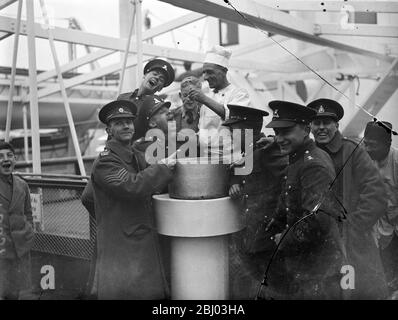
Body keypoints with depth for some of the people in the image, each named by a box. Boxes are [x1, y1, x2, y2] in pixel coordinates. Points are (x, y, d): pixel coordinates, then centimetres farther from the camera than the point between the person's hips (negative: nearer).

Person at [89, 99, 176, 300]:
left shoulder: (139, 157, 15)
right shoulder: (104, 162, -10)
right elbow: (133, 186, -25)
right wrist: (163, 167, -14)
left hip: (146, 244, 7)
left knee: (155, 293, 7)